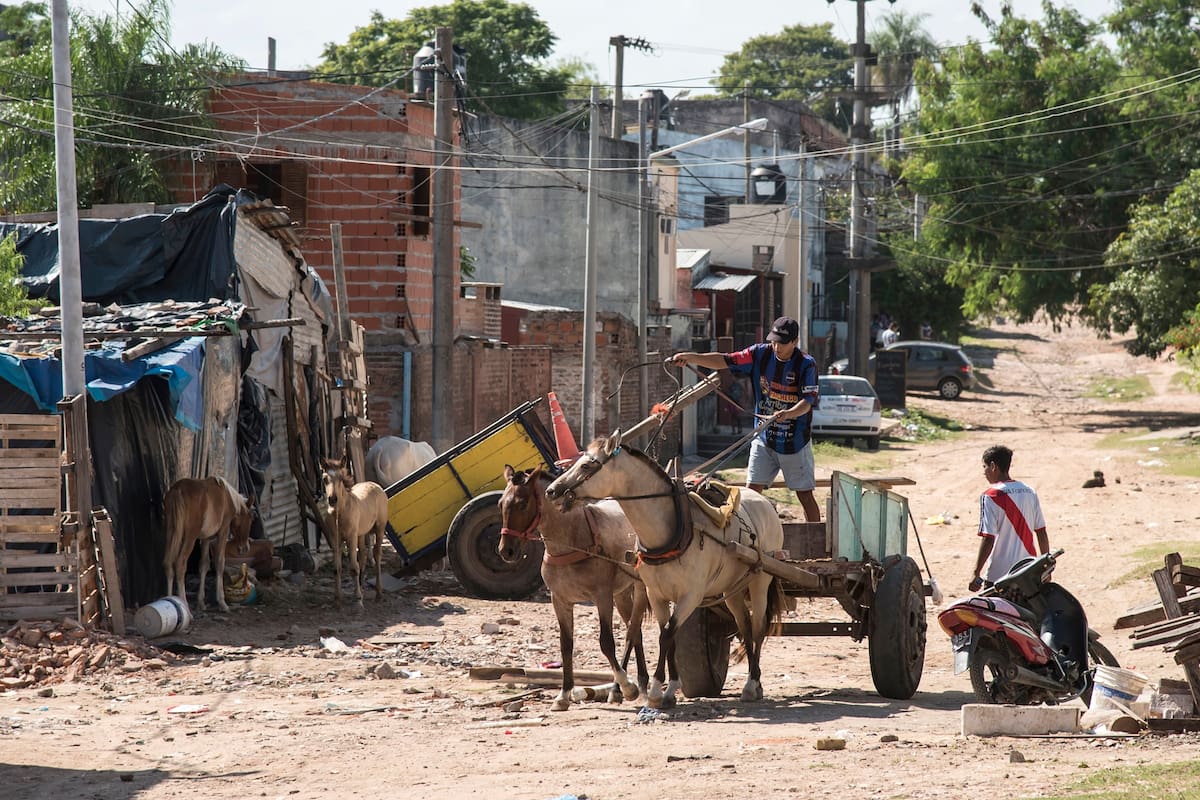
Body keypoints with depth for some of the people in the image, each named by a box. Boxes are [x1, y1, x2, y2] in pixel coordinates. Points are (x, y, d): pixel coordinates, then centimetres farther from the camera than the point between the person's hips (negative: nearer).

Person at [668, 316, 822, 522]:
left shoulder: (806, 364, -13)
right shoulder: (760, 354, -3)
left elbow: (808, 401, -20)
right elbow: (724, 361, -7)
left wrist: (788, 413, -41)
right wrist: (690, 358, -20)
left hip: (795, 440, -4)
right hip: (764, 436, 4)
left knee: (805, 496, 1)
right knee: (751, 490, 0)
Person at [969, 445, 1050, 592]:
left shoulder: (991, 496, -11)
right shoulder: (1029, 492, 7)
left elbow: (988, 539, -16)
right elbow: (1042, 533, 10)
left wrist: (976, 574, -11)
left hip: (999, 575, -6)